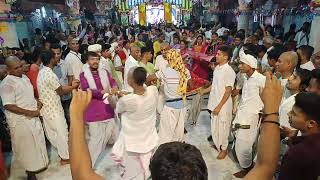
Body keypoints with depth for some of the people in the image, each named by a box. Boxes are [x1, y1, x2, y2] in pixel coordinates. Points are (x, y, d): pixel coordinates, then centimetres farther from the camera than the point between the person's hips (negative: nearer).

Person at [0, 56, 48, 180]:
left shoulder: (24, 77, 6)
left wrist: (37, 102, 4)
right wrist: (29, 113, -22)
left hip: (33, 117, 8)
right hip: (20, 120, -8)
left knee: (37, 141, 20)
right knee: (26, 146, 7)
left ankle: (38, 164, 40)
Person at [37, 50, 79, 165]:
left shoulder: (42, 72, 5)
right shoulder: (50, 75, -25)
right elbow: (61, 92, -13)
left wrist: (70, 85, 7)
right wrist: (73, 87, 1)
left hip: (46, 108, 9)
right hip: (53, 109, -9)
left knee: (52, 132, 19)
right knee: (62, 132, 5)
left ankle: (61, 151, 37)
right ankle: (65, 157, 20)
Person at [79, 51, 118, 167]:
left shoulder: (104, 72, 10)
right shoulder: (83, 75, -3)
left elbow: (112, 82, -3)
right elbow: (86, 90, -17)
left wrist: (114, 87, -28)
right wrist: (102, 92, -32)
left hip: (107, 107, 5)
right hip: (93, 110, -4)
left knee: (113, 132, 20)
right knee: (96, 137, -5)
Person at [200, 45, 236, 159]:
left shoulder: (229, 71, -18)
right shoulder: (217, 68, 5)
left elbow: (228, 91, -17)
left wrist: (219, 106, -18)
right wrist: (203, 91, 14)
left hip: (223, 104, -7)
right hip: (214, 102, 7)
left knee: (222, 127, 7)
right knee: (214, 126, 19)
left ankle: (224, 149, 27)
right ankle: (217, 144, 40)